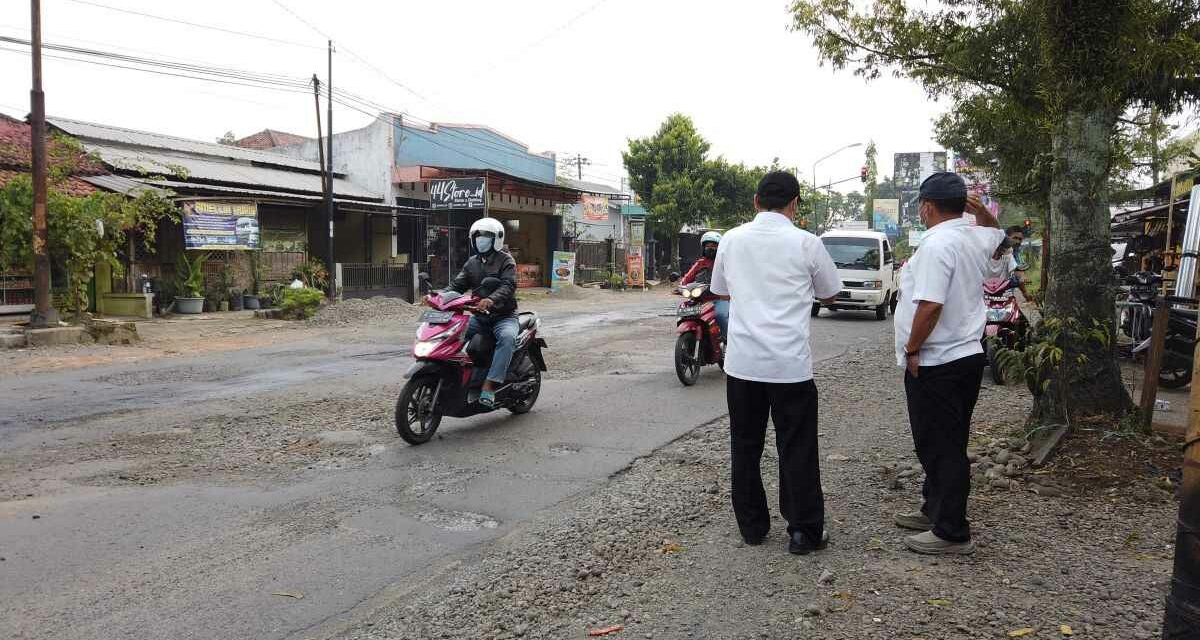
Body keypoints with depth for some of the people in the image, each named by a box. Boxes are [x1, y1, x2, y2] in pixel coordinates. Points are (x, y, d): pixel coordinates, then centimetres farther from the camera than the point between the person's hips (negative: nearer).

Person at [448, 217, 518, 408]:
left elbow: (508, 285, -21)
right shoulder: (472, 263, 16)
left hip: (504, 316, -6)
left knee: (507, 338, -37)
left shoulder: (506, 260, -4)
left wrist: (491, 300, -41)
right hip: (479, 317, 6)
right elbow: (457, 285, 7)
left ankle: (489, 386, -39)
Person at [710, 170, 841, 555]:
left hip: (742, 361, 3)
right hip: (790, 364, -3)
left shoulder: (732, 240, 4)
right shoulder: (806, 243, -5)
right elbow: (829, 295, 9)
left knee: (745, 446, 13)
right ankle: (804, 531, 13)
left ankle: (751, 527, 22)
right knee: (797, 450, 7)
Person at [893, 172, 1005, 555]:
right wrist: (978, 208, 19)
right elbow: (996, 230, 35)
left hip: (936, 363, -10)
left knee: (940, 448, -2)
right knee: (944, 444, 19)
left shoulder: (937, 244, -20)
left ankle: (951, 533, 6)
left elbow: (930, 305, -28)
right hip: (967, 355, 10)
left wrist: (911, 350, -16)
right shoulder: (976, 238, 9)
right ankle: (936, 512, 32)